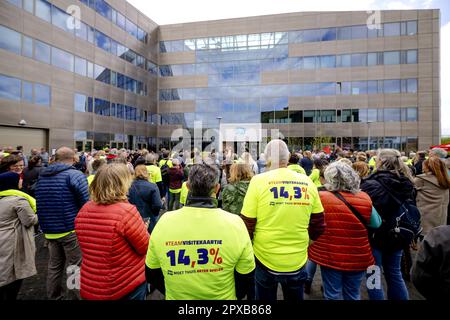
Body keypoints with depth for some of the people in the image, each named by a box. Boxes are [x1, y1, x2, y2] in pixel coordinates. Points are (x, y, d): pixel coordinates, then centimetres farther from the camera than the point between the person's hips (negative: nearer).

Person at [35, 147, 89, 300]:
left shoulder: (42, 176, 9)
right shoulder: (75, 175, -15)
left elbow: (39, 203, 17)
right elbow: (86, 203, -19)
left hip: (49, 229, 7)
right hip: (72, 229, -7)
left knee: (54, 266, 20)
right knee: (76, 267, 6)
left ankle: (54, 297, 34)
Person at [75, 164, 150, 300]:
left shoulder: (83, 210, -7)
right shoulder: (126, 211, -27)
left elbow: (96, 245, 9)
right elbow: (146, 247, -16)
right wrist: (143, 229, 2)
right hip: (128, 284, -5)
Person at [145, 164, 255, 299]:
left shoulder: (164, 222, -19)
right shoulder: (235, 223, -23)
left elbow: (151, 275, -5)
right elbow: (245, 277, -11)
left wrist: (174, 293, 11)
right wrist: (234, 296, 9)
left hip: (176, 296, 1)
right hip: (223, 297, 0)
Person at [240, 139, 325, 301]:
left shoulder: (259, 181, -16)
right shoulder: (307, 182, -5)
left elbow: (247, 225, -12)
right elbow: (318, 226, 3)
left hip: (266, 259, -2)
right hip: (297, 260, 3)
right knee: (295, 297, 27)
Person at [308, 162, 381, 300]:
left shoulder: (320, 197, -18)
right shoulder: (364, 199, -13)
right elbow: (377, 223, 2)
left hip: (329, 256, -2)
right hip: (357, 258, 2)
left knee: (332, 295, 16)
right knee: (353, 295, 24)